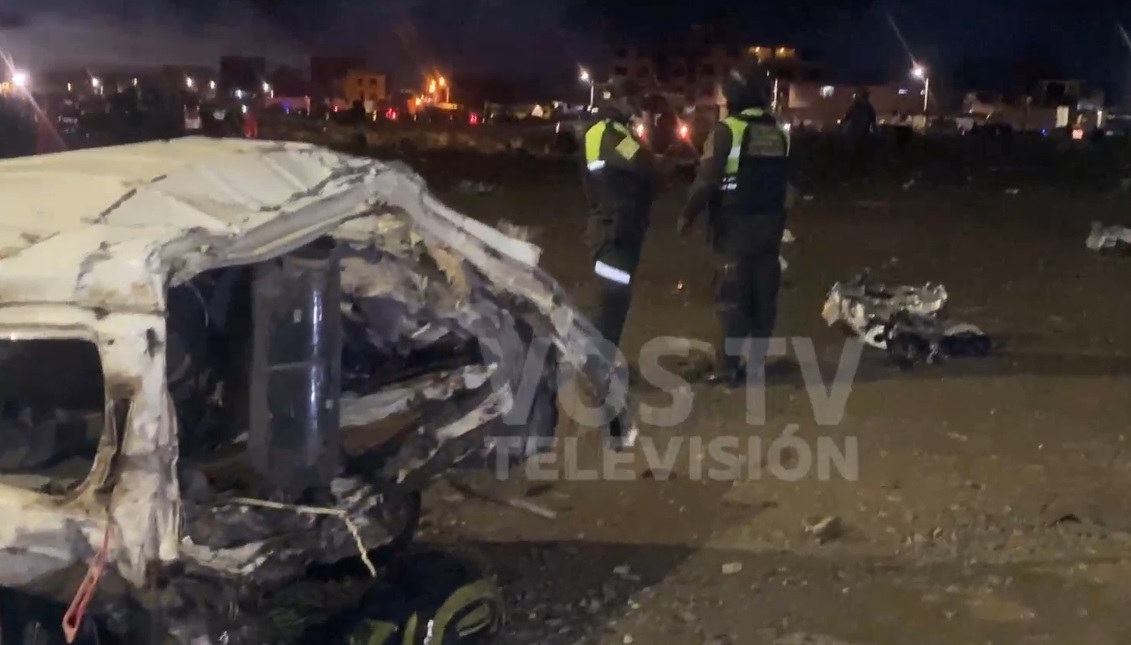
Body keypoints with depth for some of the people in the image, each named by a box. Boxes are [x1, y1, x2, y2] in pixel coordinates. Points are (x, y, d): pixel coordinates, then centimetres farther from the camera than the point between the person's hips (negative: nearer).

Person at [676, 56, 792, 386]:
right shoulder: (779, 133, 8)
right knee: (763, 293, 10)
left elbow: (706, 180, -16)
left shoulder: (727, 129, -13)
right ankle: (756, 360, 16)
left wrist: (687, 214, -6)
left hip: (735, 225, -6)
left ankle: (730, 365, -2)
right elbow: (785, 182, 14)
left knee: (733, 295, -3)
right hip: (769, 223, 6)